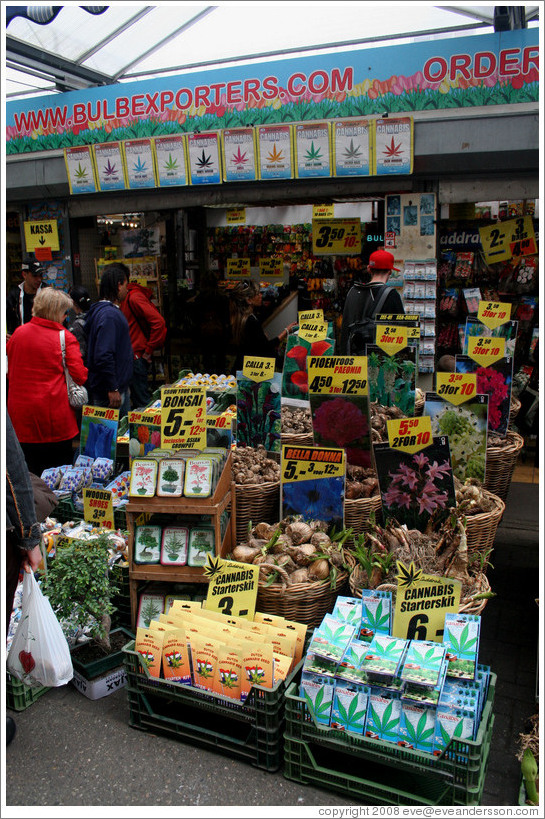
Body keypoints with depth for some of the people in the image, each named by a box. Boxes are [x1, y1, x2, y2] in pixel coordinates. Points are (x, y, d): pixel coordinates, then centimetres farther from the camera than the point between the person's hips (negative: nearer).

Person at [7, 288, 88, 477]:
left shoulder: (18, 333, 4)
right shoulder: (65, 337, -9)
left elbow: (8, 371, 12)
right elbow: (80, 376, -12)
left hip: (21, 416, 4)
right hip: (55, 415, -4)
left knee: (31, 473, 12)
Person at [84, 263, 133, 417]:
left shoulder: (114, 311, 14)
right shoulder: (109, 314, -19)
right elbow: (103, 356, -26)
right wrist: (112, 389, -24)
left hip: (120, 387, 10)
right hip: (111, 392, -10)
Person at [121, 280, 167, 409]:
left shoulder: (134, 297, -13)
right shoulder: (125, 299, 16)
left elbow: (159, 322, -22)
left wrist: (148, 350, -17)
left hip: (136, 356, -10)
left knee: (142, 400, -6)